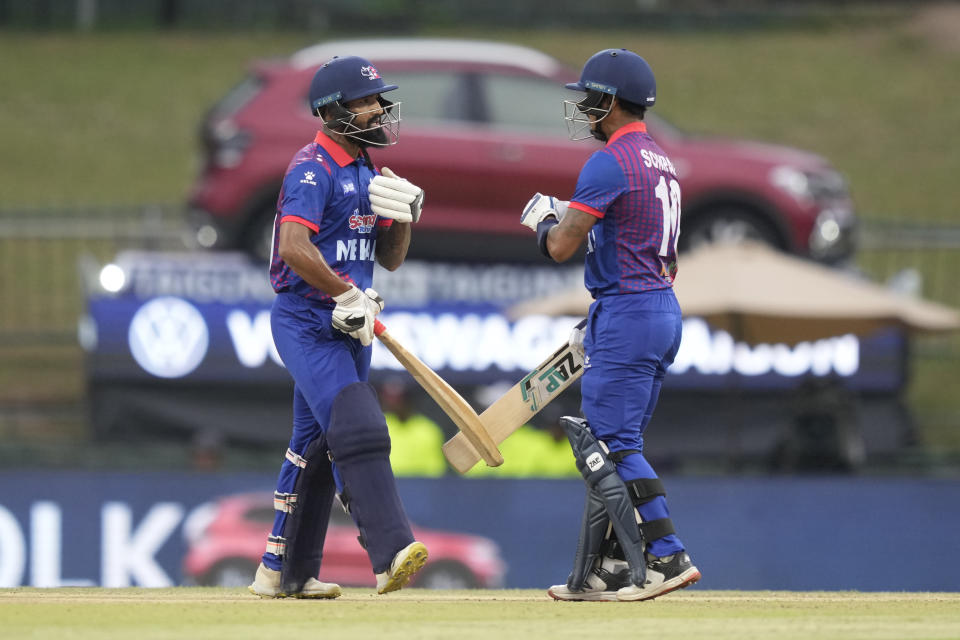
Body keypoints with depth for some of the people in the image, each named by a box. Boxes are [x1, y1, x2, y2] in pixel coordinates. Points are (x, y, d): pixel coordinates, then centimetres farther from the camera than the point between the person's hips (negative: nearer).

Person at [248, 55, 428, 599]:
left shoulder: (366, 172, 15)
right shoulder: (314, 169, -13)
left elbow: (390, 258, 18)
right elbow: (294, 248, -26)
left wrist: (404, 214, 0)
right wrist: (348, 295, -22)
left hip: (348, 326, 9)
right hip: (306, 323, -9)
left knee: (317, 445, 13)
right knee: (357, 430, -22)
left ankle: (285, 572, 20)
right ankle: (391, 553, -33)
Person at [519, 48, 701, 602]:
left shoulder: (610, 163, -14)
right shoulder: (663, 163, 17)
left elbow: (562, 247, -14)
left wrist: (544, 218, 10)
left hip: (627, 314, -10)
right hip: (665, 311, 10)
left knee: (612, 445, -10)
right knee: (611, 445, 13)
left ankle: (668, 557, -16)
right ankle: (603, 572, 14)